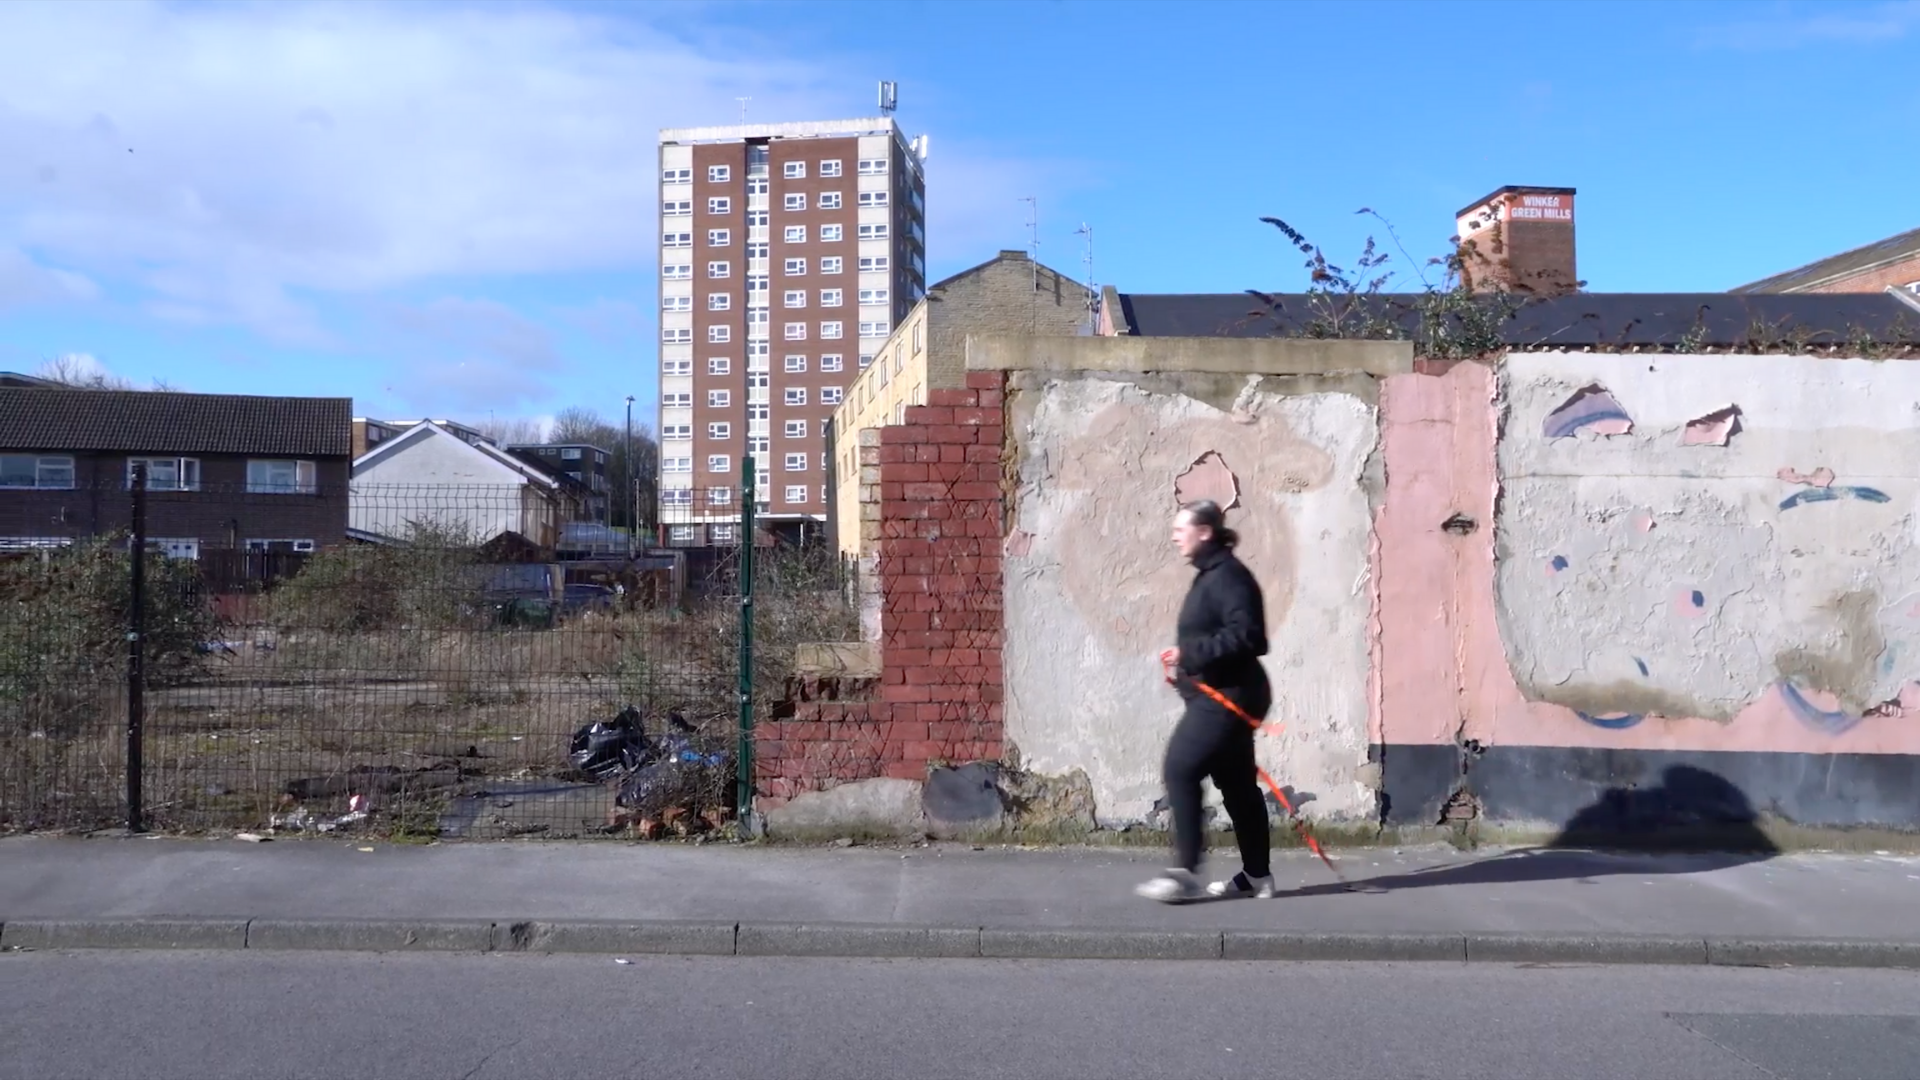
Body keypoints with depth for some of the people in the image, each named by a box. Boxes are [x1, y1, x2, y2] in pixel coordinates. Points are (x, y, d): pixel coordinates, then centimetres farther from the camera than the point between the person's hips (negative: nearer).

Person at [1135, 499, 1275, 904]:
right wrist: (1185, 660, 10)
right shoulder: (1210, 574, 16)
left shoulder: (1226, 574, -16)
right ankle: (1256, 874, 22)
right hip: (1219, 695, 11)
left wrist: (1190, 653, -23)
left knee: (1181, 768, -14)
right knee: (1236, 782, 14)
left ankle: (1185, 872, -11)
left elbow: (1245, 634, -25)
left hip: (1228, 695, -11)